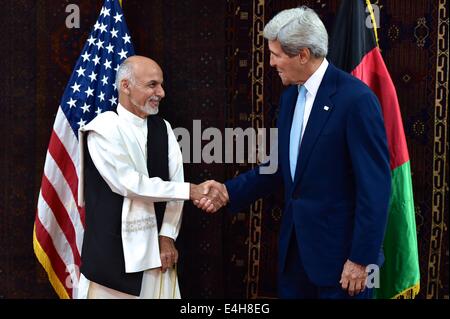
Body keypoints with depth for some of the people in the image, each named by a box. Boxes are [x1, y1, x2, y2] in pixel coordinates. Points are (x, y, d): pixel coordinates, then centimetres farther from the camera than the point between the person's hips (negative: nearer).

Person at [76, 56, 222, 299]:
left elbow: (174, 181, 4)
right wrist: (189, 190, -14)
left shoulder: (163, 128, 8)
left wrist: (167, 237, -5)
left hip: (155, 247, 5)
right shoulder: (103, 129, -10)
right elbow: (129, 184, -17)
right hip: (112, 249, -5)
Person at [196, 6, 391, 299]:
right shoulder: (291, 96, 8)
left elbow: (375, 186, -18)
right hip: (296, 245, 8)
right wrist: (230, 191, 5)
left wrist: (362, 259, -17)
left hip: (340, 248, -7)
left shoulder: (356, 99, -17)